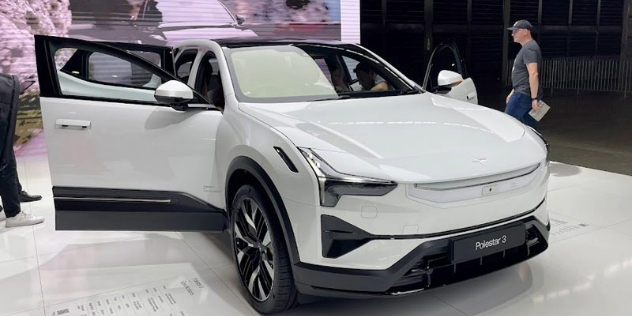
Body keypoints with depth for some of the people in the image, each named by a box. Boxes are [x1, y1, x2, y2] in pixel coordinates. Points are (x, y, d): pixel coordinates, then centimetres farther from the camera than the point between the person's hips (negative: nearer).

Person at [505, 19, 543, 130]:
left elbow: (533, 74, -23)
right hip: (522, 93, 11)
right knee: (531, 128, 11)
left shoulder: (529, 49, -14)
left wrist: (534, 98, -27)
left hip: (524, 95, -11)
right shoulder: (526, 48, 19)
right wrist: (513, 92, 27)